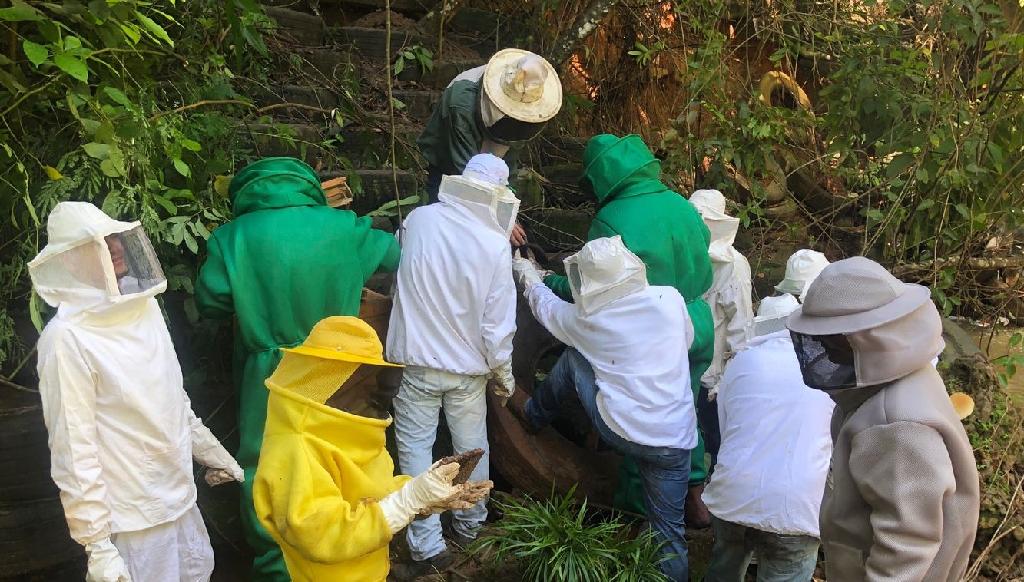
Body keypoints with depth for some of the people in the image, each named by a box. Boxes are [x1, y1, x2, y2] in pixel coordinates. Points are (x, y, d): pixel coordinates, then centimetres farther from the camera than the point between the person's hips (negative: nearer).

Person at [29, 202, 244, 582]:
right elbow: (74, 451, -19)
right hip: (131, 515, -7)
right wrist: (96, 546, -18)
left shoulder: (143, 305, 2)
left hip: (179, 494, 7)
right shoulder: (67, 337, -19)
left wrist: (213, 453, 18)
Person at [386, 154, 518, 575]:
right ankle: (469, 527, 37)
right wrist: (503, 374, 3)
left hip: (418, 361, 0)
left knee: (415, 448, 11)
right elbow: (497, 323, -12)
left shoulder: (418, 219, -10)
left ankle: (427, 545, 12)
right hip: (468, 366, 0)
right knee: (472, 447, 19)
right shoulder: (496, 244, -16)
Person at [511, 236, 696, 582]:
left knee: (573, 357, 18)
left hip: (619, 432, -1)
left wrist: (529, 278, 34)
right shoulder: (670, 298, -6)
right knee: (669, 527, 17)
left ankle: (534, 417, 40)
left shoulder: (589, 319, -7)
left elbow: (548, 308, 15)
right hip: (675, 441, 2)